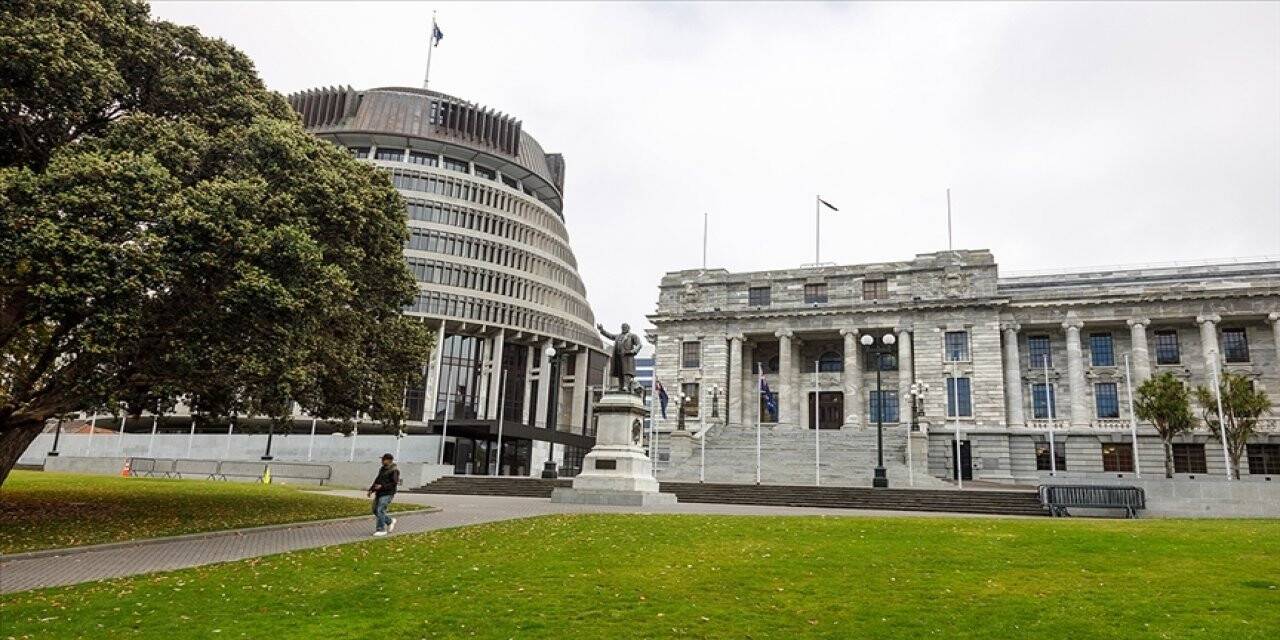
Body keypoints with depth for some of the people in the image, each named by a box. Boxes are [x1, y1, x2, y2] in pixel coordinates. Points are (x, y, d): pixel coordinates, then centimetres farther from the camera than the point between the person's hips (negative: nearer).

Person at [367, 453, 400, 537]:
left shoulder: (394, 470, -9)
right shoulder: (382, 469, 16)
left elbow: (394, 483, -16)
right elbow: (377, 481, 21)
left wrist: (382, 486, -23)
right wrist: (370, 490, 11)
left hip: (387, 494, -9)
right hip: (379, 493, 9)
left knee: (380, 511, -13)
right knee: (375, 511, 9)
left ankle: (381, 530, -4)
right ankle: (390, 521, 26)